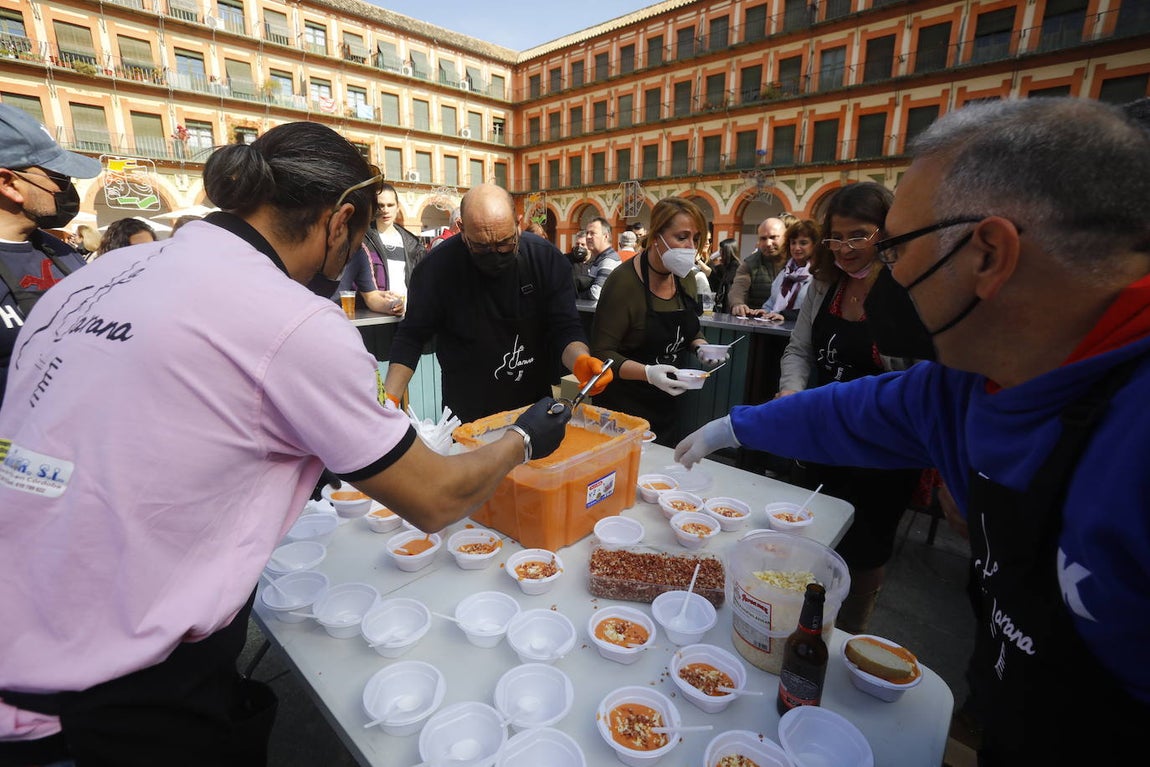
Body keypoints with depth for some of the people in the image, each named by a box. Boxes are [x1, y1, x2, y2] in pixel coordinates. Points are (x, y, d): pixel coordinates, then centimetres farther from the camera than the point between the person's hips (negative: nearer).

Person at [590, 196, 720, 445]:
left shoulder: (685, 278, 1)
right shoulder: (624, 282, -21)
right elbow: (601, 353, -20)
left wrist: (701, 346, -4)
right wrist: (647, 373, -33)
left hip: (666, 405, 7)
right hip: (624, 406, -7)